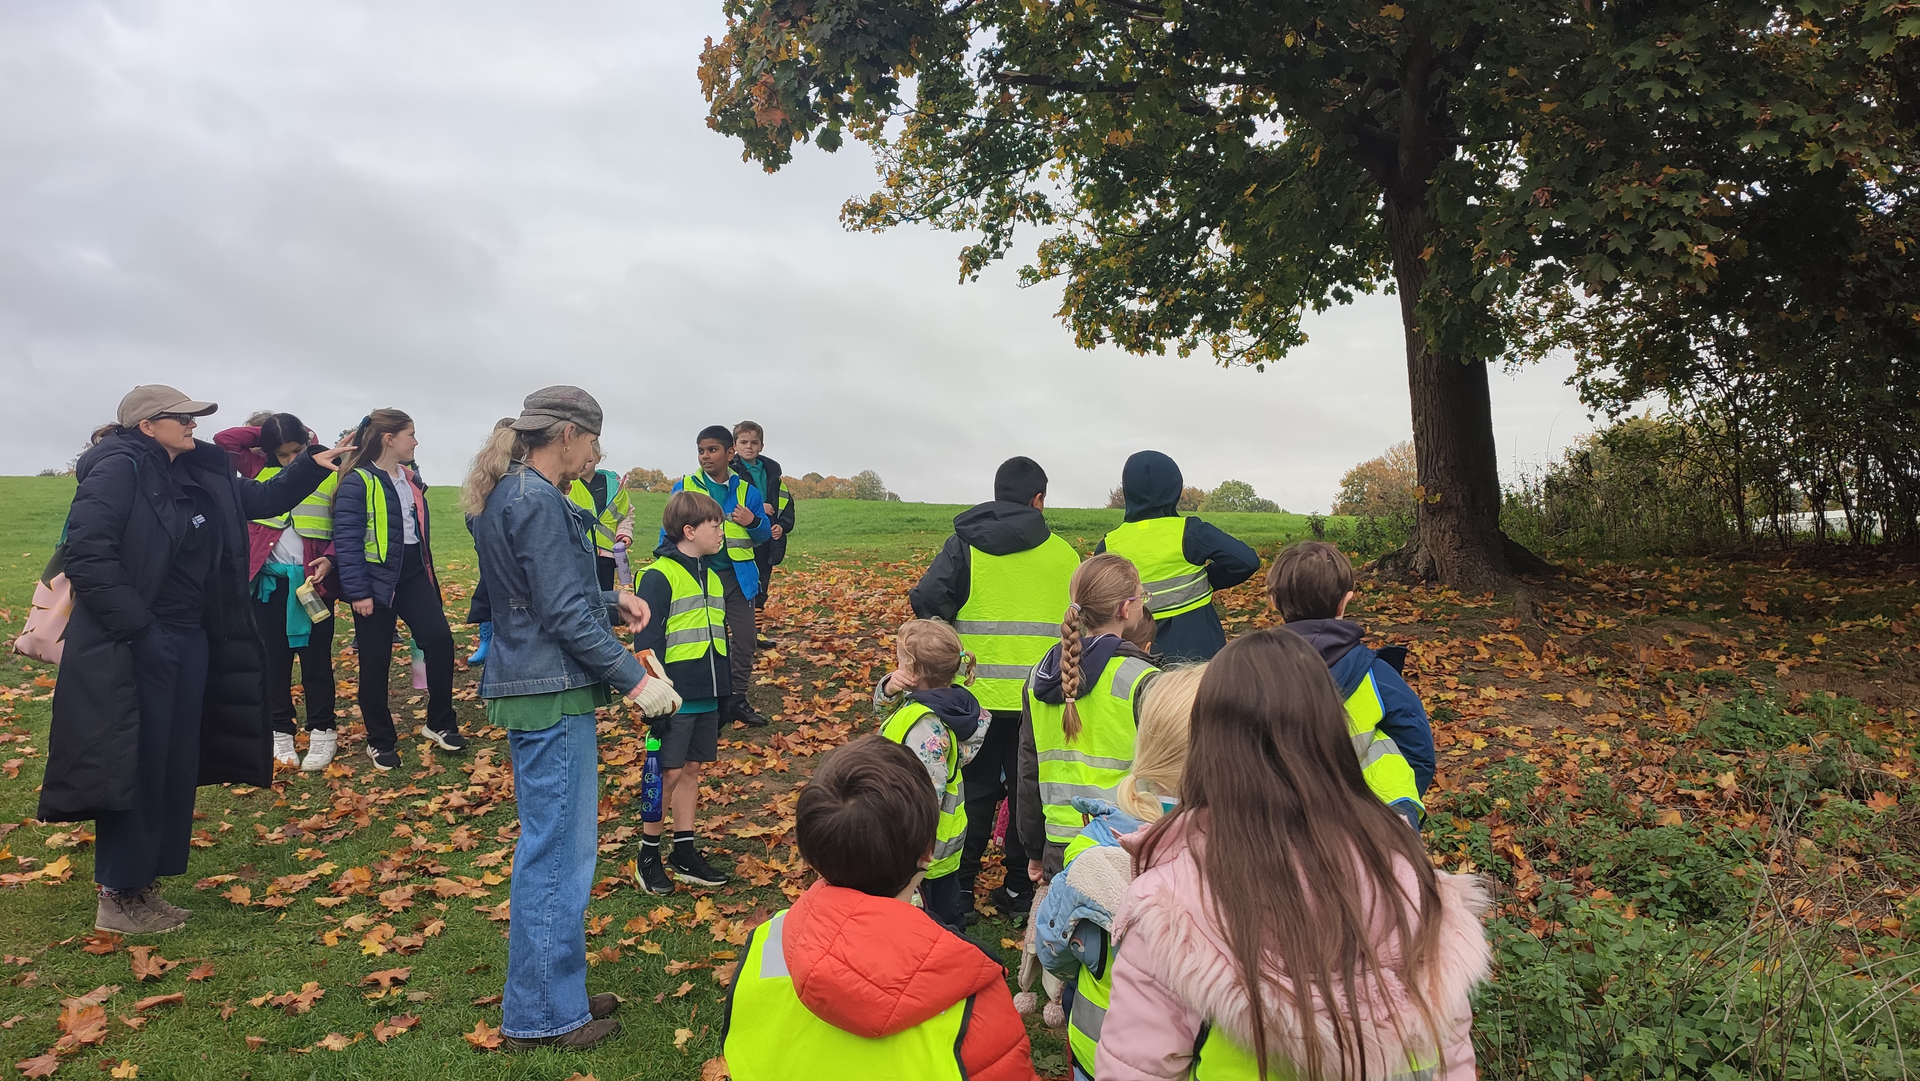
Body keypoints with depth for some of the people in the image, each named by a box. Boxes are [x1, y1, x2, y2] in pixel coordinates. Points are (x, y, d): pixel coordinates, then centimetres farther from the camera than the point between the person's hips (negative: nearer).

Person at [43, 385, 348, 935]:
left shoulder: (200, 474, 12)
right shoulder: (118, 470, -12)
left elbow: (259, 499, 25)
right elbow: (87, 553, -18)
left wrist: (311, 466, 11)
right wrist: (132, 625, -20)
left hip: (192, 642, 8)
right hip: (136, 647, -8)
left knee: (177, 768, 13)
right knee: (135, 768, -1)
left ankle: (143, 885, 25)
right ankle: (117, 896, 13)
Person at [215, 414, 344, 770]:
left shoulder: (329, 474, -1)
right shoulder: (260, 469, 8)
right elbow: (224, 441, 2)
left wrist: (330, 558, -15)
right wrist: (264, 433, 2)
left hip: (312, 580, -3)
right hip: (269, 580, 3)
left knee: (316, 658, 5)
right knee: (273, 658, 9)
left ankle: (322, 732, 15)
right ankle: (280, 731, 20)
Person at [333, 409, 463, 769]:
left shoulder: (410, 479, 11)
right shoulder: (357, 482, -12)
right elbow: (347, 540, -15)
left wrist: (428, 574, 20)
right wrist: (357, 591, -18)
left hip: (413, 574, 6)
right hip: (376, 580, -6)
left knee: (440, 638, -8)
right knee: (375, 662, 4)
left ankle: (440, 722, 7)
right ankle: (380, 740, 17)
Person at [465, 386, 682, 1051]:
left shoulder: (508, 494, 14)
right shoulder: (538, 502, -17)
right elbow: (563, 614, -20)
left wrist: (611, 603, 11)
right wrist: (636, 680, -17)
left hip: (533, 686, 11)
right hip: (552, 695, -11)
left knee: (553, 845, 18)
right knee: (558, 851, 0)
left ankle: (553, 994, 31)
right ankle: (542, 1015, 13)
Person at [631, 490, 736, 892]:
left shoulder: (712, 576, 14)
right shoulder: (658, 576, -12)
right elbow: (647, 640, -14)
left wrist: (727, 693, 19)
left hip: (707, 696, 7)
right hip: (675, 697, -7)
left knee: (692, 769, 12)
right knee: (670, 772, -1)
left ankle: (685, 854, 21)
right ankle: (648, 854, 15)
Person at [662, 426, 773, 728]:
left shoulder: (746, 491, 4)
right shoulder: (685, 487, -1)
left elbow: (764, 534, 9)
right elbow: (670, 530, 2)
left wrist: (754, 522, -13)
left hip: (738, 576, 2)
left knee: (744, 639, 4)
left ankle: (738, 699, 19)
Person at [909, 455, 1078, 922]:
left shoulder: (964, 544, -2)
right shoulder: (1064, 554, 3)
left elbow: (926, 601, -13)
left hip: (978, 693, -1)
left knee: (975, 788, 12)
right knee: (1028, 790, 13)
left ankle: (958, 888, 17)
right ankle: (1019, 891, 20)